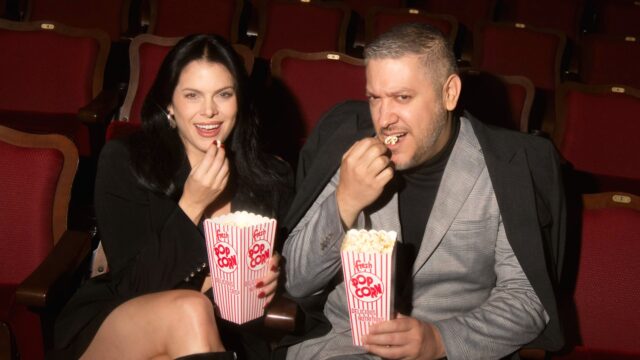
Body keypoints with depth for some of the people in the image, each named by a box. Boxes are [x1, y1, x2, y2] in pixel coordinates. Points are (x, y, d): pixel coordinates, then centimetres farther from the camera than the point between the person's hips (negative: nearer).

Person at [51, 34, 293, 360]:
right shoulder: (123, 162, -8)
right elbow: (132, 284, -13)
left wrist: (269, 279, -11)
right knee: (189, 310, -33)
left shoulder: (271, 177, -2)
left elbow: (274, 261, 12)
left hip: (223, 333, 2)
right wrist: (191, 206, -21)